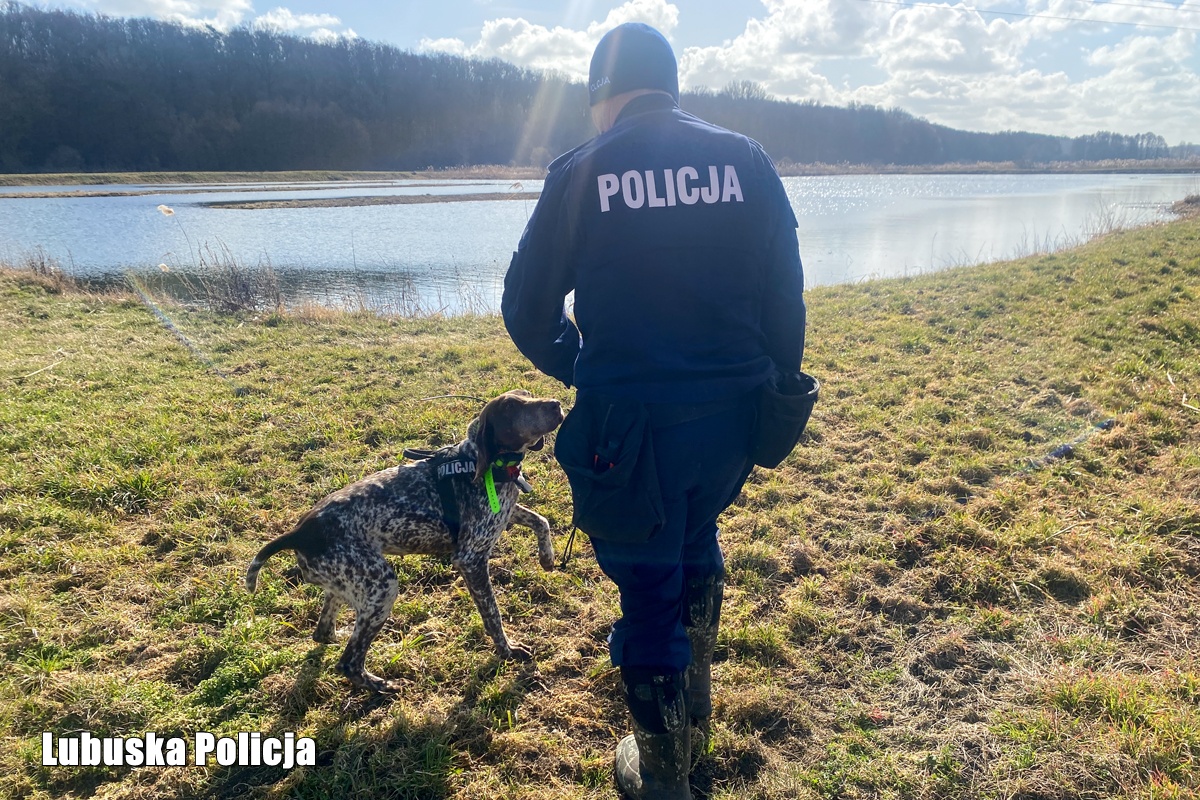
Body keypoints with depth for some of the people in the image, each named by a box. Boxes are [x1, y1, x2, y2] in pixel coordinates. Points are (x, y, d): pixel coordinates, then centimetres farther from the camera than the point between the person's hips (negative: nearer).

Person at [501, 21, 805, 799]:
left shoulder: (582, 170, -4)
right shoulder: (745, 158, 2)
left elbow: (528, 307, 0)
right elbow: (785, 293, 0)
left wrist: (584, 372, 16)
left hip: (631, 420, -3)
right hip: (733, 414, 4)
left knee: (648, 584, 12)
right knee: (698, 544, 29)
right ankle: (695, 702, 47)